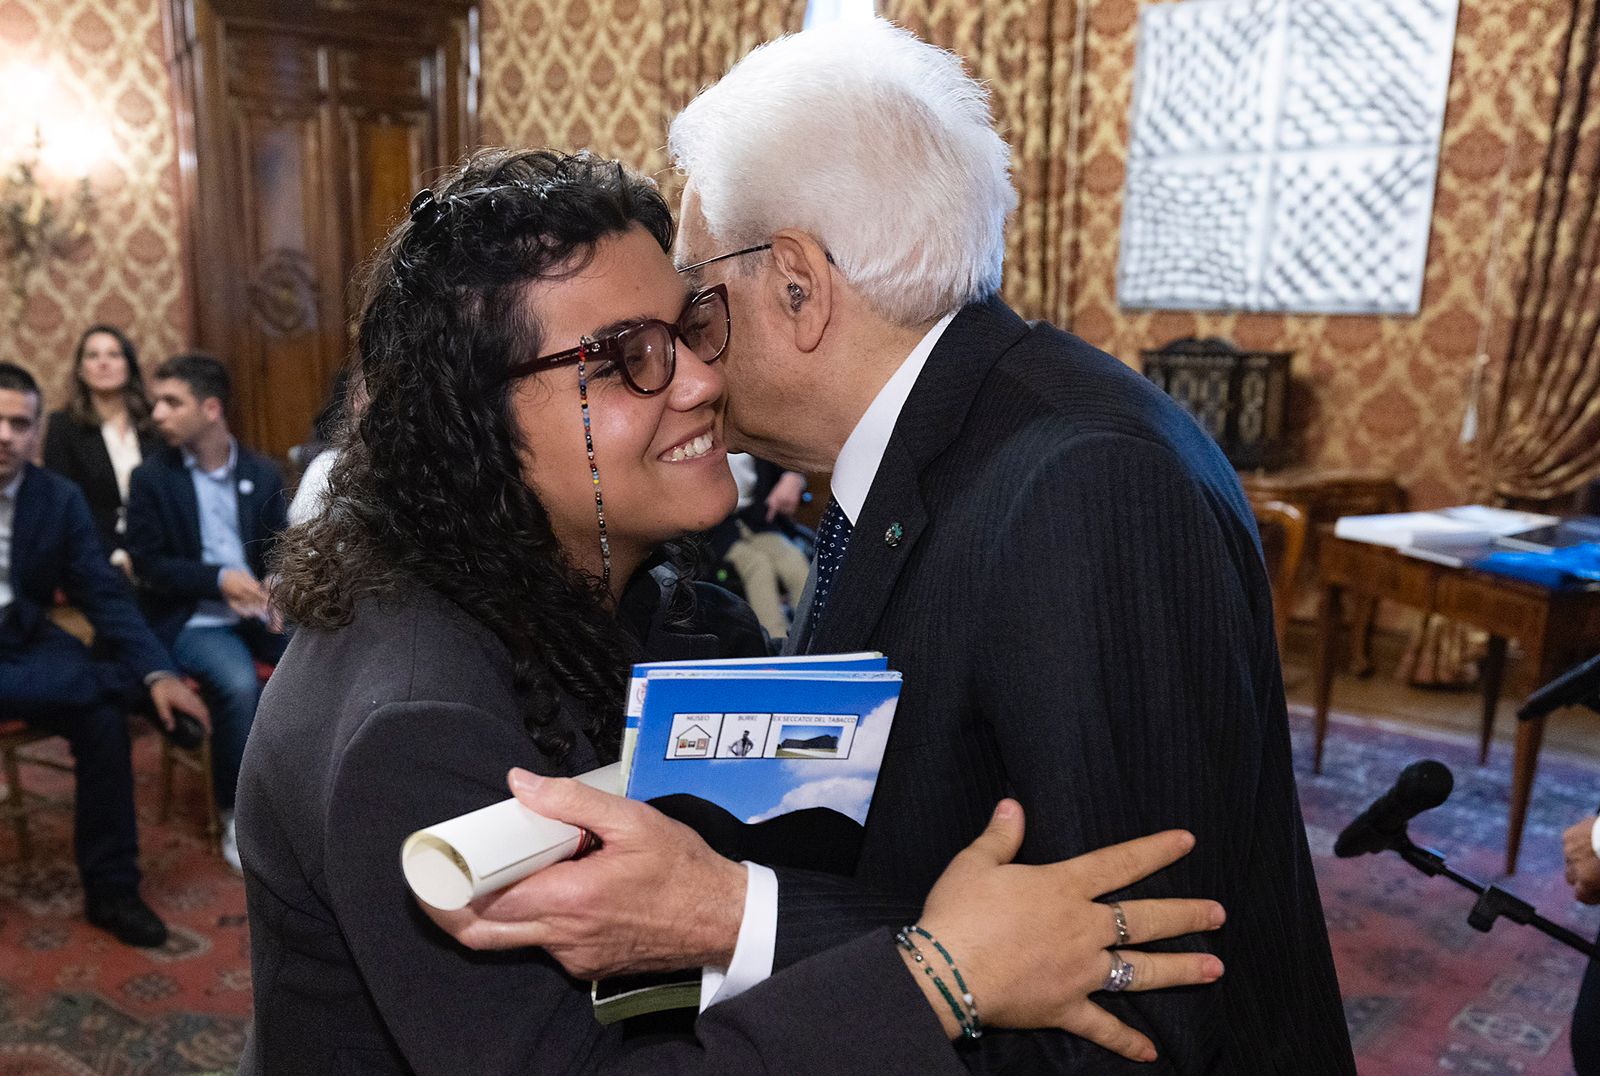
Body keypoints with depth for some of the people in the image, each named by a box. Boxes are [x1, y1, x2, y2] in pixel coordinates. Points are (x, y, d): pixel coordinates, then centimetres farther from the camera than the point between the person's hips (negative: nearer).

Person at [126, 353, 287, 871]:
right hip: (190, 619, -3)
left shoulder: (263, 473, 8)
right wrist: (220, 579, -18)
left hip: (259, 609, 3)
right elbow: (148, 566, -4)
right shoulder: (151, 478, 0)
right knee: (239, 683, -32)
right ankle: (238, 817, -13)